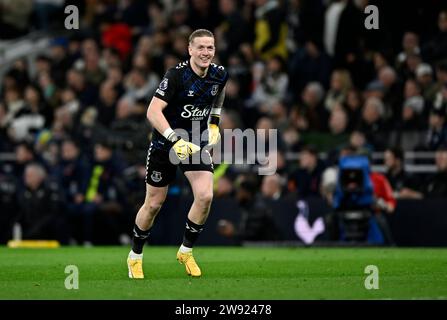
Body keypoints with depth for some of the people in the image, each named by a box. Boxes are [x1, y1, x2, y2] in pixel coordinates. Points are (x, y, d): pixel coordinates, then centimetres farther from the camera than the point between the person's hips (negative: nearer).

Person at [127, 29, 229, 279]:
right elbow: (153, 111, -30)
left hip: (197, 143, 4)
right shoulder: (177, 75, -22)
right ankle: (135, 256, 27)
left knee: (205, 196, -16)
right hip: (165, 143, -4)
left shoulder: (220, 75, -5)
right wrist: (176, 140, -39)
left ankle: (186, 251, 5)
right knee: (154, 204, 5)